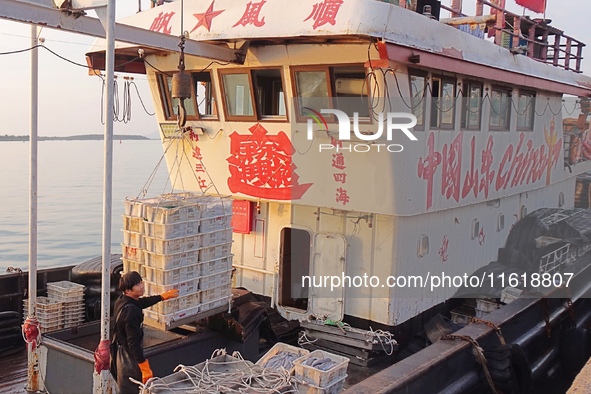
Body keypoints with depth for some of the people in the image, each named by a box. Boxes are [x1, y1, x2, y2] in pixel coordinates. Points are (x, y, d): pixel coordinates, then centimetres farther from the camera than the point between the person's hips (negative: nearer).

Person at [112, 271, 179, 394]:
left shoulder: (122, 301, 0)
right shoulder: (131, 311, -29)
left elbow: (141, 302, 22)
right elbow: (133, 341, -28)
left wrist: (162, 296, 33)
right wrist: (144, 366, -24)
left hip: (121, 350, 9)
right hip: (130, 355, -9)